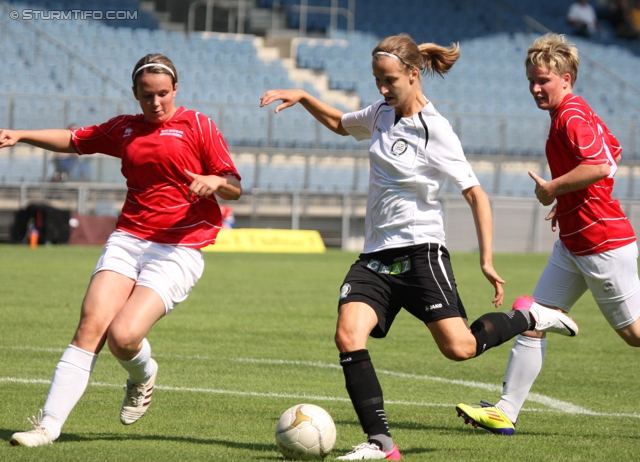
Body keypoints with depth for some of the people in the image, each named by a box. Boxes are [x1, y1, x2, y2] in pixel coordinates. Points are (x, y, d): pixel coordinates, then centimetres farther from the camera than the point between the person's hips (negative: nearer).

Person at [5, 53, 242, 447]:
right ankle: (49, 425, -13)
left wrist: (214, 181, -21)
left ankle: (143, 376, 17)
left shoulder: (197, 125, 3)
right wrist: (19, 136, 19)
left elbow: (235, 188, 1)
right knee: (91, 325, -14)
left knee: (123, 335, -20)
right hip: (128, 238, 4)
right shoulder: (124, 130, 16)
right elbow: (73, 141, 30)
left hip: (180, 248, -4)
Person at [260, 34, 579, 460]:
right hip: (376, 256, 6)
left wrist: (487, 259, -16)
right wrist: (301, 97, 13)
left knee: (460, 348, -12)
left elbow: (476, 194, -10)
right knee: (348, 336, -17)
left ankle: (527, 319, 18)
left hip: (421, 251, -6)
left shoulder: (436, 132, -12)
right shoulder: (381, 114, 8)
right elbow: (339, 123, 30)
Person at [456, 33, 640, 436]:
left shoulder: (572, 117, -17)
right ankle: (506, 412, 5)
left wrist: (553, 188, -18)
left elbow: (600, 166, -31)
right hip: (573, 242, 10)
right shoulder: (578, 113, 13)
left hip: (603, 243, -10)